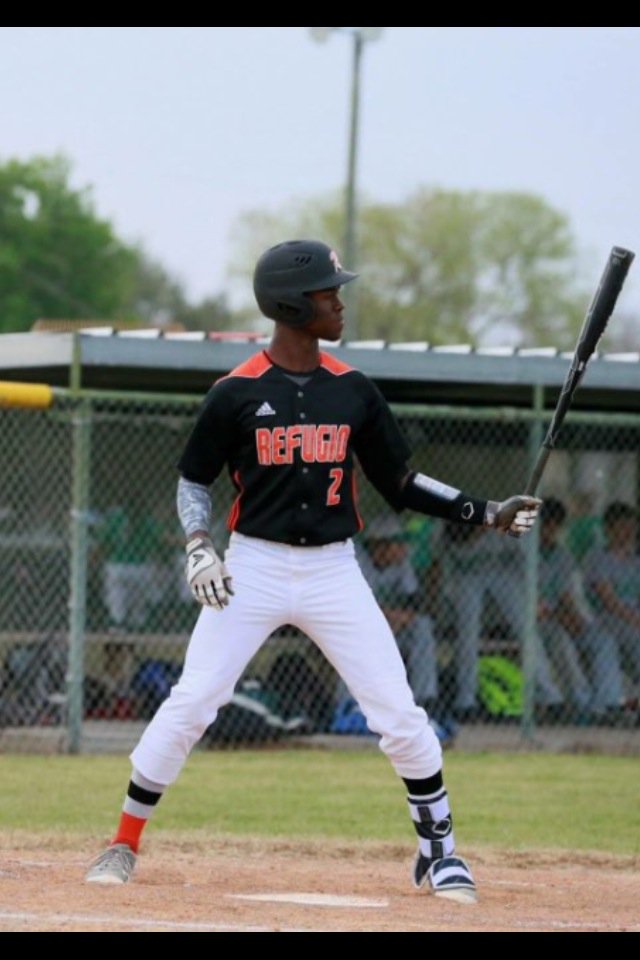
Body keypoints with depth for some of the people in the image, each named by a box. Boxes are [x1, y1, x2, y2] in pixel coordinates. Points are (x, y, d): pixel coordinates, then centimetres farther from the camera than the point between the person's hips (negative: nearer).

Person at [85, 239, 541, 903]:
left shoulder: (353, 391, 4)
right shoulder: (238, 393, -5)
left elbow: (398, 482, 11)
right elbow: (193, 479, 5)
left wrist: (486, 514, 4)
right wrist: (199, 549, -11)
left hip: (334, 571, 2)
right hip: (253, 569, -2)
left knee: (398, 713, -3)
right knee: (190, 704, -8)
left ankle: (438, 851, 11)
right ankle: (124, 843, 5)